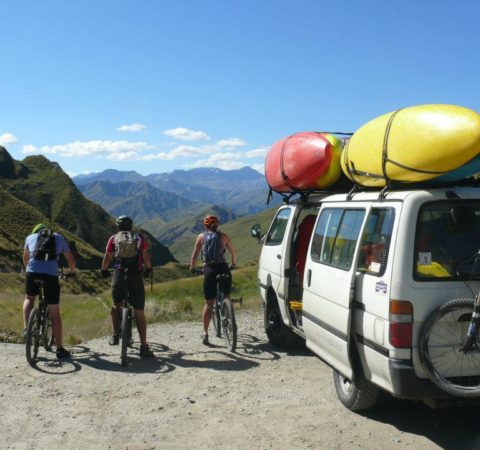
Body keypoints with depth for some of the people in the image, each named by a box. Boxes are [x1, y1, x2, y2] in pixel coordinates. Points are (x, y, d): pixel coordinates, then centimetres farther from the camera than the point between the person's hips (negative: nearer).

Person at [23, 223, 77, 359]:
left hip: (32, 273, 1)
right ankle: (60, 349, 10)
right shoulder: (59, 237, 21)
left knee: (29, 299, 33)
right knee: (55, 314, 7)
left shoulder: (30, 237, 22)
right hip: (51, 275, -1)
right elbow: (71, 259, 23)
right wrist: (72, 271, 43)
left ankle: (26, 328, 15)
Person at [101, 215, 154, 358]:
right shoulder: (139, 238, 11)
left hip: (119, 275, 1)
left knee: (116, 306, 26)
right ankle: (144, 347, 4)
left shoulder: (114, 238, 11)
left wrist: (104, 271, 25)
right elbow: (146, 258, 9)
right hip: (136, 276, 0)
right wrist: (148, 269, 26)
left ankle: (115, 335, 14)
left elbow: (107, 258, 9)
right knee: (139, 313, 5)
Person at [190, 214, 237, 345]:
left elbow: (195, 255, 5)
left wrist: (192, 268, 19)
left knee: (208, 303, 7)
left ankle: (205, 333, 4)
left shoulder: (201, 237, 8)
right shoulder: (223, 236, 9)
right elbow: (233, 252, 11)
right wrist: (234, 264, 28)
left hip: (209, 270, 0)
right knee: (226, 299, 20)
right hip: (223, 268, 1)